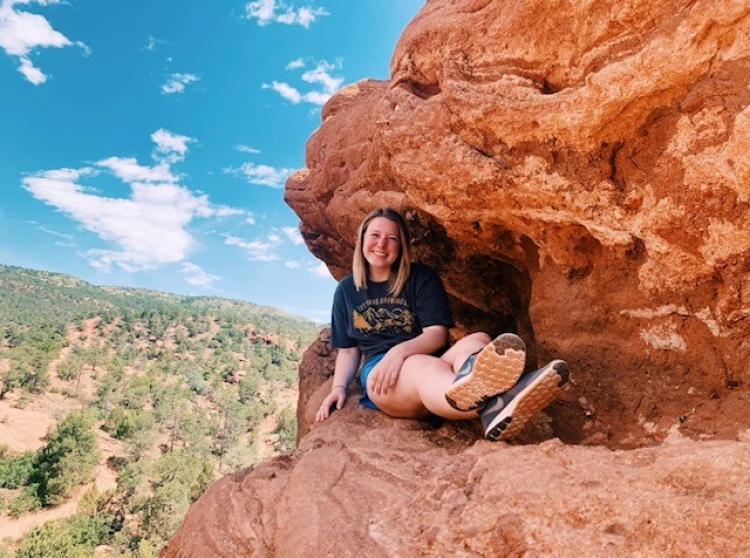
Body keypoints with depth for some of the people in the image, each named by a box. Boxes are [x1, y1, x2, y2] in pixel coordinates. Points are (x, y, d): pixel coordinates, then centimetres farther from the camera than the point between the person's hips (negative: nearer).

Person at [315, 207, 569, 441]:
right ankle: (495, 405, -73)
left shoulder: (421, 277, 9)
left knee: (478, 340, -33)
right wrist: (338, 387, -3)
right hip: (379, 373, -1)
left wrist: (401, 350, -22)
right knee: (427, 368, -38)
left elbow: (437, 335, -2)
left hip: (432, 362, 1)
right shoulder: (346, 290, 15)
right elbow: (348, 350, 16)